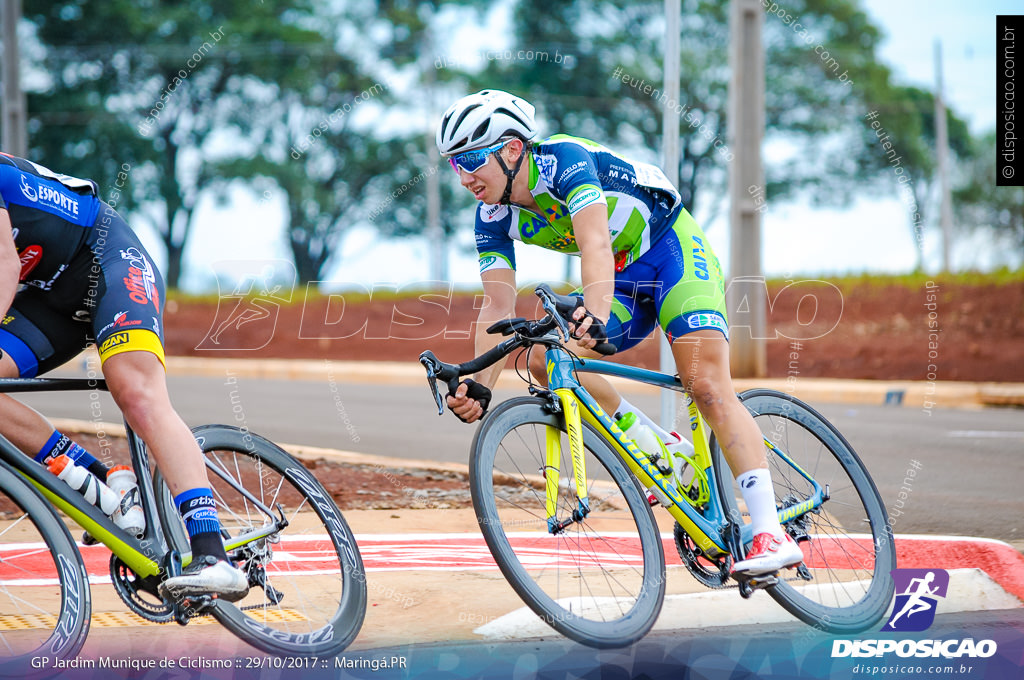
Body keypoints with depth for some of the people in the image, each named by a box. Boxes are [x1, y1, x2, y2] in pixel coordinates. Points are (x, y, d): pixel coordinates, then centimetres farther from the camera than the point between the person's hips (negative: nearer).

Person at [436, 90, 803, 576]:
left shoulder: (563, 159, -27)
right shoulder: (493, 217, -8)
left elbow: (595, 242, -43)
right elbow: (498, 304, -14)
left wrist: (596, 314, -60)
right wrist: (480, 384, -28)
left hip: (672, 248, -7)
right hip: (623, 277, 7)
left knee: (706, 384, -22)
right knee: (544, 358, -14)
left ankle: (772, 534, -27)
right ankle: (665, 450, 0)